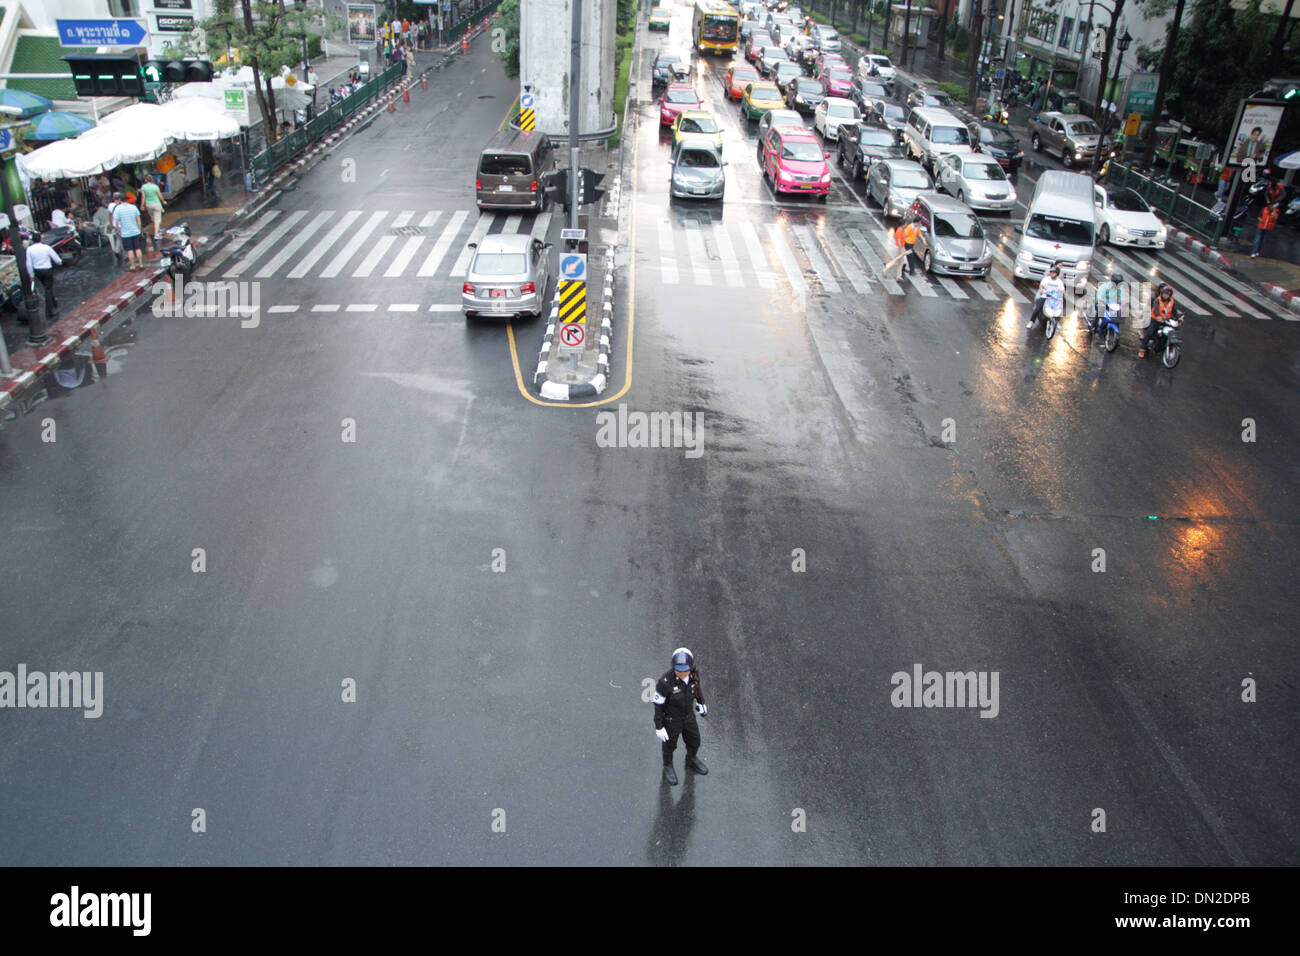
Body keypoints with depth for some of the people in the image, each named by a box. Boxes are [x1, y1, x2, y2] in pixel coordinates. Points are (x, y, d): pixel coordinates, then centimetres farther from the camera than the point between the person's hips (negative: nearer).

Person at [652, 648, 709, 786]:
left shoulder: (693, 673, -22)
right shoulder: (665, 681, -36)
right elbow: (658, 704, -22)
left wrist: (701, 703, 16)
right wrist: (658, 727, -15)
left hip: (688, 716, 4)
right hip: (670, 718, -4)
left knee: (694, 741, 24)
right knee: (669, 744, 22)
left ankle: (691, 761, 56)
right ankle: (668, 768, 51)